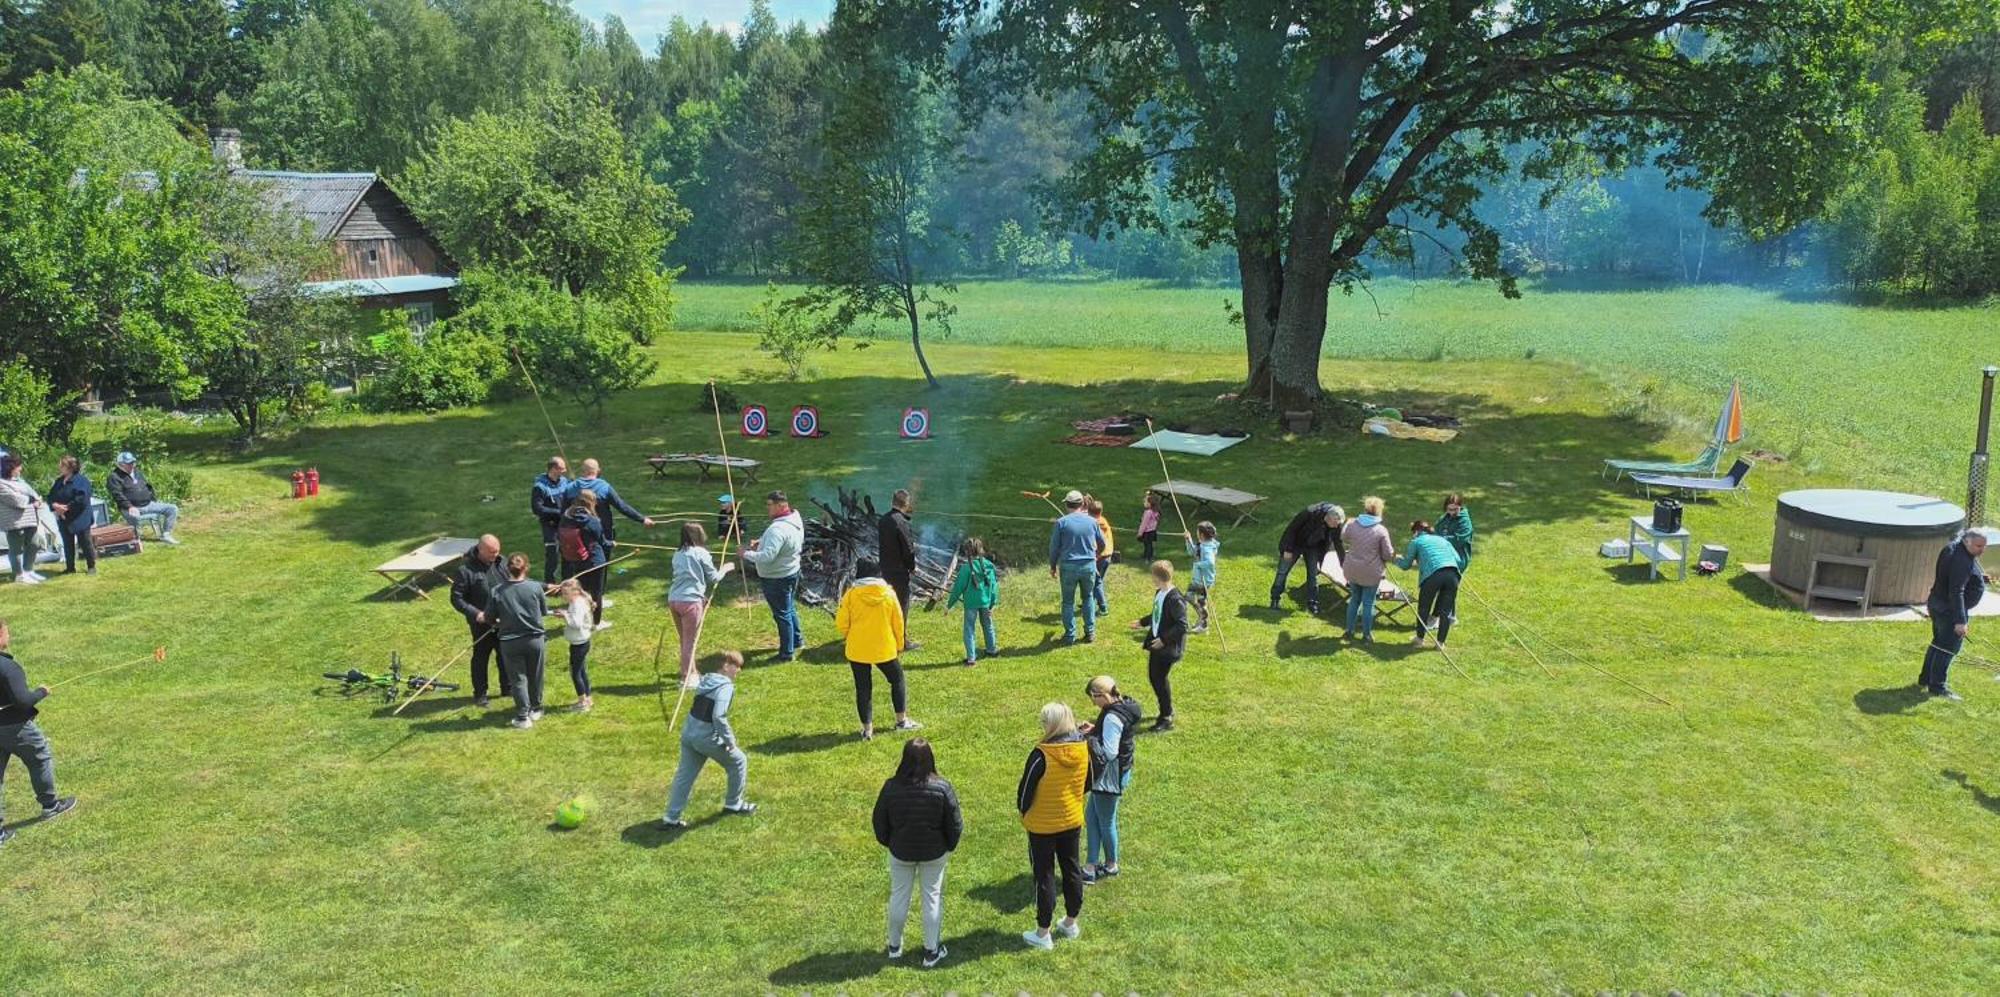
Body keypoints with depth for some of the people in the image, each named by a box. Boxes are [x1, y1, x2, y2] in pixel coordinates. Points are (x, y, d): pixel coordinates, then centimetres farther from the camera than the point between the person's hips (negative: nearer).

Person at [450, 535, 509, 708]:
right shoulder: (466, 569, -18)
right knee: (481, 657, 9)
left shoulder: (501, 563, -2)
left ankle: (508, 685, 35)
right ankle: (480, 694, 23)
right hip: (482, 623, -5)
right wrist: (475, 613, -24)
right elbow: (456, 598, -14)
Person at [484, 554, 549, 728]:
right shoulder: (536, 587, -11)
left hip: (510, 643, -1)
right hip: (535, 640, 1)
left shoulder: (497, 592, -11)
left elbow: (489, 617, -1)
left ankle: (523, 717, 10)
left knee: (518, 680, 9)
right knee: (535, 677, 18)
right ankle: (536, 710, 32)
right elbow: (544, 611, 2)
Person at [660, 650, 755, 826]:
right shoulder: (725, 686, -17)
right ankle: (733, 805, 27)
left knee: (685, 775, 15)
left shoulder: (705, 680, 10)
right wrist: (729, 740, -16)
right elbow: (718, 717, -27)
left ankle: (671, 818, 16)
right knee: (738, 762, 14)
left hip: (688, 732, 8)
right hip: (707, 737, -8)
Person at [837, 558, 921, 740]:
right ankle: (902, 720, 28)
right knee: (897, 680, 21)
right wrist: (899, 646, 14)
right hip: (884, 648, 1)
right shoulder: (888, 593, -4)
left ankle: (867, 729, 13)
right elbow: (898, 622, 1)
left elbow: (841, 624, -7)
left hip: (857, 650, -1)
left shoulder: (851, 594, -9)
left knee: (863, 688, 10)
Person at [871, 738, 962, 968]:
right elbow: (954, 824, -10)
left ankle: (894, 946, 34)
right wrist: (950, 846, 8)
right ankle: (931, 951, 23)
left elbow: (880, 821, -4)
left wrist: (887, 842, 14)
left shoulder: (891, 787, -17)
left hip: (901, 853, 1)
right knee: (932, 898, 14)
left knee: (899, 896, 18)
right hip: (934, 854, -1)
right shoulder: (942, 788, -19)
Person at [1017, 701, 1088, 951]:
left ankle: (1043, 934, 17)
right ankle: (1071, 923, 35)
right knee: (1072, 868, 20)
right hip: (1072, 820, 5)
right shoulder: (1083, 748, -9)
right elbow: (1088, 783, 5)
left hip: (1043, 825, -5)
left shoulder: (1041, 756, -27)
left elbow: (1025, 790, -17)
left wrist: (1024, 812, 2)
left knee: (1044, 875, 7)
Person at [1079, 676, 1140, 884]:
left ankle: (1111, 866, 28)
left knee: (1106, 822, 9)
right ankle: (1090, 867, 21)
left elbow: (1109, 752, -26)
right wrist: (1095, 730, 4)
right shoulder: (1124, 707, 4)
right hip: (1111, 774, 10)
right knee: (1091, 816, 16)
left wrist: (1089, 737, -17)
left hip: (1109, 777, -10)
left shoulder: (1112, 717, -27)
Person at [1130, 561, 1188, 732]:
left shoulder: (1175, 599, -24)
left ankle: (1167, 719, 8)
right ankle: (1166, 710, 34)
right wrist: (1142, 622, 29)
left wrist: (1164, 639, -24)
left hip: (1169, 647, -10)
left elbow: (1182, 626, -24)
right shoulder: (1159, 593, 5)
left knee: (1161, 679, -5)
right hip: (1157, 642, 10)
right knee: (1153, 676, 17)